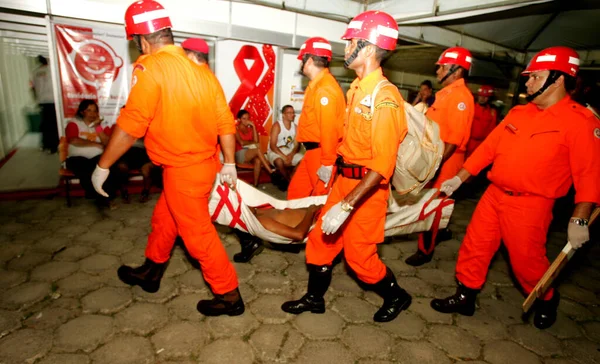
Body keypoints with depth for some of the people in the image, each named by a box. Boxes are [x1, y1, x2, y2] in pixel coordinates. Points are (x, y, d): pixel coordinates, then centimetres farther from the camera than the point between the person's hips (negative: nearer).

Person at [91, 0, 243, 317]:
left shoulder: (150, 67, -15)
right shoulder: (200, 68, 6)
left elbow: (130, 125, -17)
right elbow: (225, 121, 4)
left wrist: (102, 166, -5)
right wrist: (229, 164, 12)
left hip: (184, 169, -8)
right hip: (202, 162, 8)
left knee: (197, 234, 6)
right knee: (163, 219, 25)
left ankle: (229, 296, 20)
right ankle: (150, 273, 47)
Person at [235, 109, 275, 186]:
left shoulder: (250, 128, 16)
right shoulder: (236, 128, 1)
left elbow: (256, 141, -2)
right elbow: (241, 142, -14)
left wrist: (253, 126, -2)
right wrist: (253, 143, -4)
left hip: (251, 154, 4)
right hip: (240, 154, -4)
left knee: (258, 160, -33)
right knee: (258, 149, -32)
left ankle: (255, 184, -35)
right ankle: (271, 171, -37)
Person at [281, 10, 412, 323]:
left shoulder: (384, 97, -20)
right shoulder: (357, 89, 6)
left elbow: (382, 166, -25)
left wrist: (347, 205, -28)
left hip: (367, 188, -8)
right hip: (344, 179, 8)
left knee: (359, 255, 7)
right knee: (320, 238, 15)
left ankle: (397, 296, 36)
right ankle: (314, 298, 36)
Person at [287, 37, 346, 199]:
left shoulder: (325, 88, -18)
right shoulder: (317, 85, 15)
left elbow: (329, 129, -23)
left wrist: (327, 163, -22)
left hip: (322, 153, -10)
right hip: (313, 151, 10)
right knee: (295, 192, 16)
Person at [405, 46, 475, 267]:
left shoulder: (460, 96, -17)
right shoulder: (447, 93, 13)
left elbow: (454, 138, -23)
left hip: (443, 162, -9)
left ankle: (425, 250, 13)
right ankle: (441, 231, 41)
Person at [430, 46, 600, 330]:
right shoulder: (518, 112, 8)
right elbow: (488, 147, 9)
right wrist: (459, 178, 7)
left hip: (530, 205, -5)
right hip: (493, 195, 6)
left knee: (526, 260, 9)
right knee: (474, 249, 9)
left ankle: (547, 301, 40)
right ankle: (464, 298, 26)